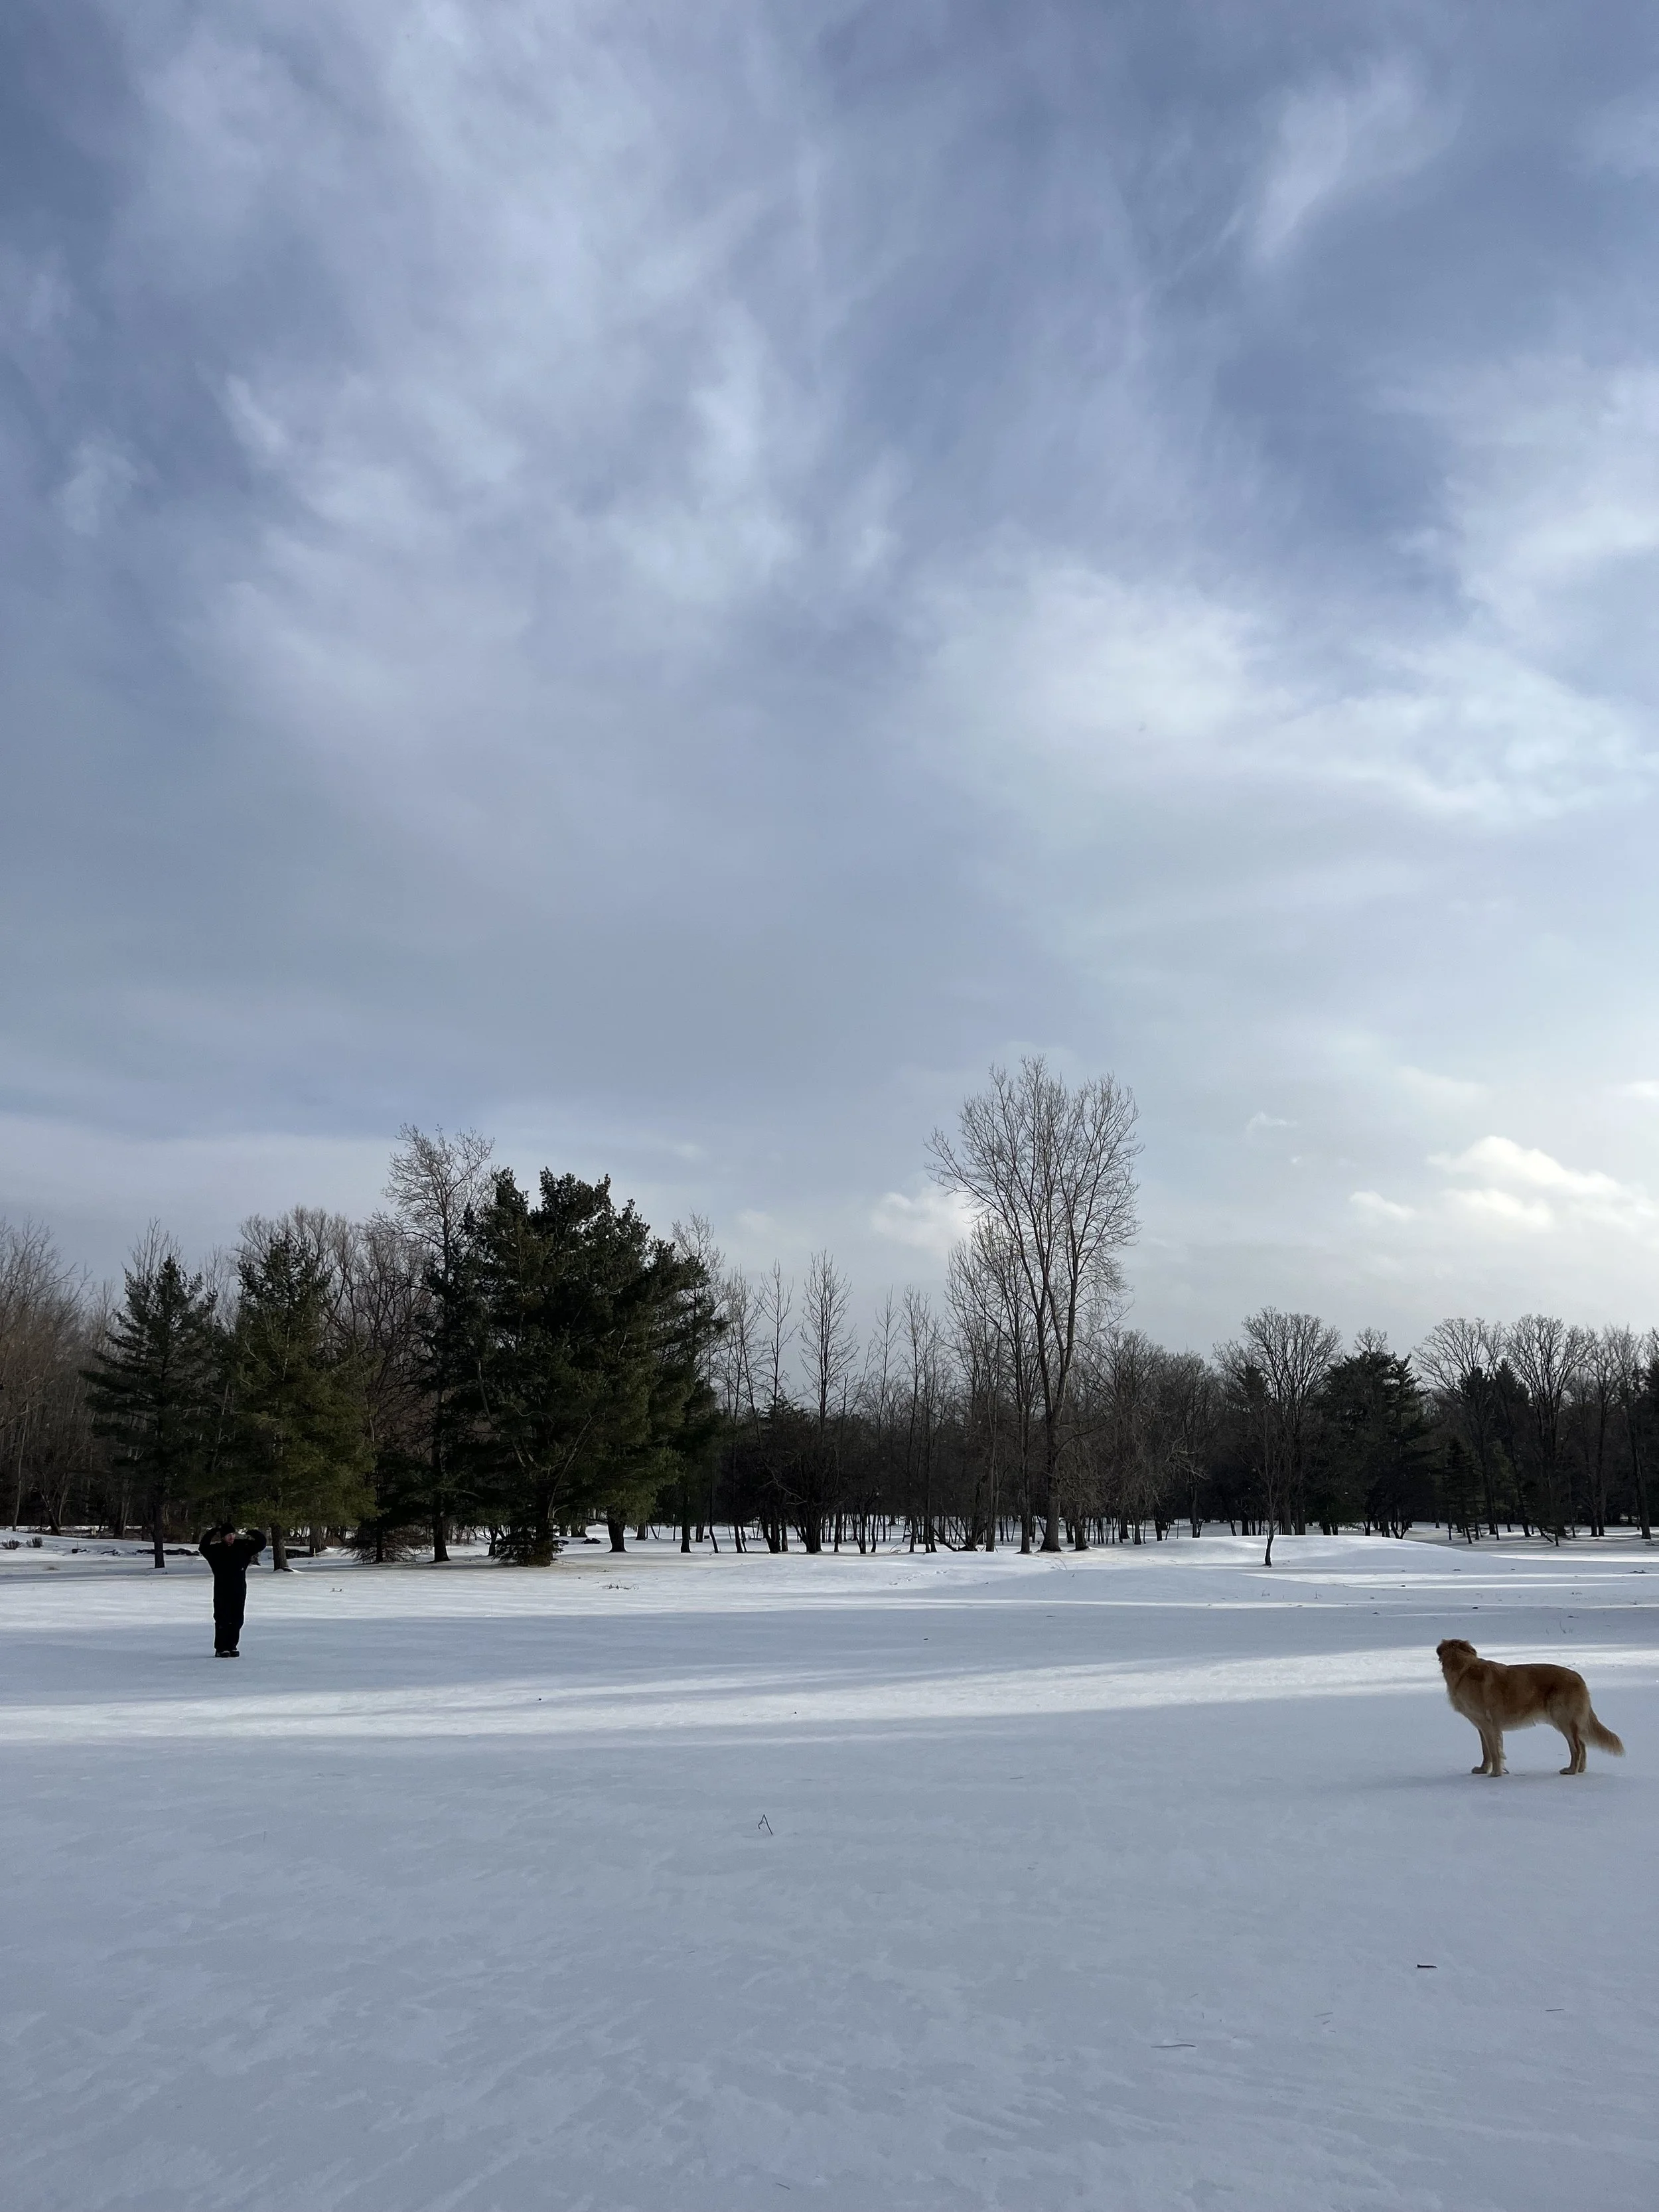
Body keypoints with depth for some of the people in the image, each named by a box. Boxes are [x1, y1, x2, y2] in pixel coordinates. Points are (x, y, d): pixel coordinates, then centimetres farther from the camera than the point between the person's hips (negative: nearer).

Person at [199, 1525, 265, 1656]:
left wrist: (255, 1533, -6)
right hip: (222, 1591, -3)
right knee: (222, 1620, -2)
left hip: (239, 1591, 3)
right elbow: (203, 1548, -22)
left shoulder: (243, 1547, 4)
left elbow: (261, 1544, 8)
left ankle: (232, 1646, 15)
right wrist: (212, 1533, -24)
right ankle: (220, 1649, 4)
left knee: (237, 1620, 5)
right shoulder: (216, 1550, -4)